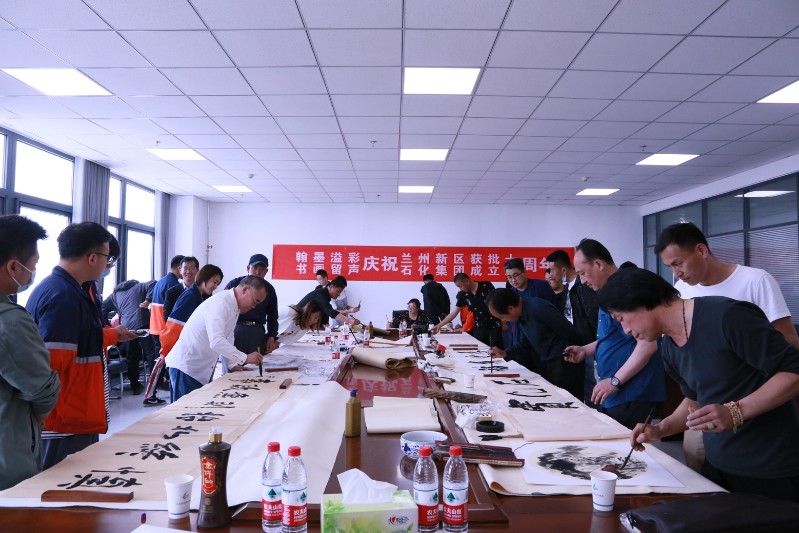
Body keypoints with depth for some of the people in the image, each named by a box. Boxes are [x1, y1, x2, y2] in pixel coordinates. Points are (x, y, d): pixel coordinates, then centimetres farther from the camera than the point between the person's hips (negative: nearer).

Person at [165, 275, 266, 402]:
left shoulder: (234, 307, 9)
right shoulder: (220, 303, -22)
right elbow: (216, 342, -33)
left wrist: (234, 364, 8)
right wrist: (244, 358, -31)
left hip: (202, 369, 9)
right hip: (186, 366, -9)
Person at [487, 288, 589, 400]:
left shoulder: (539, 309, -25)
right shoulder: (522, 315, 3)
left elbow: (572, 334, -19)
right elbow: (526, 343, 16)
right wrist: (505, 354, 3)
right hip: (547, 365, 9)